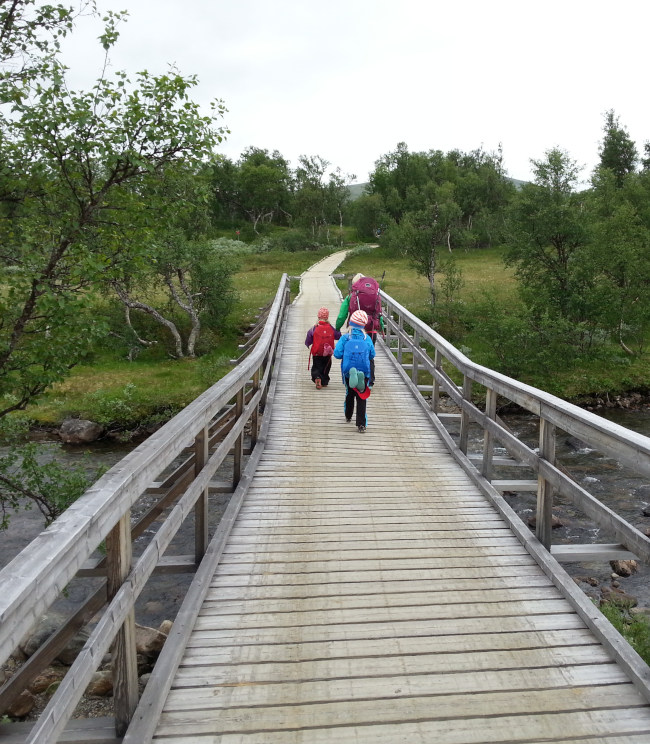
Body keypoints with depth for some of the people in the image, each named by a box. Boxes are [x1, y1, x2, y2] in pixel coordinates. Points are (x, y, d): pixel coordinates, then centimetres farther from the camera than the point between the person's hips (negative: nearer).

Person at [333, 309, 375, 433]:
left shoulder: (345, 338, -6)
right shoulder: (367, 338, -2)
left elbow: (337, 354, -11)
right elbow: (372, 355, 5)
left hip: (348, 371, 0)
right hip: (364, 372, 0)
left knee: (349, 394, 23)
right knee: (362, 397, 3)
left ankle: (348, 416, 38)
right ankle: (361, 424, -6)